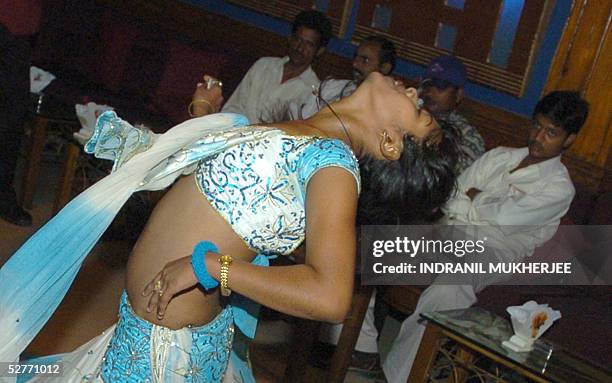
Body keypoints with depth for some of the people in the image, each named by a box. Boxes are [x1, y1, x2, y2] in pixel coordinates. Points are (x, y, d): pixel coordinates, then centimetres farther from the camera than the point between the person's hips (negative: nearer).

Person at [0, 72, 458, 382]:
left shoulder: (334, 161, -22)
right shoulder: (301, 132, 4)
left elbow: (331, 298, -34)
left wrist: (206, 264, -28)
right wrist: (206, 116, 19)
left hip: (168, 342, -8)